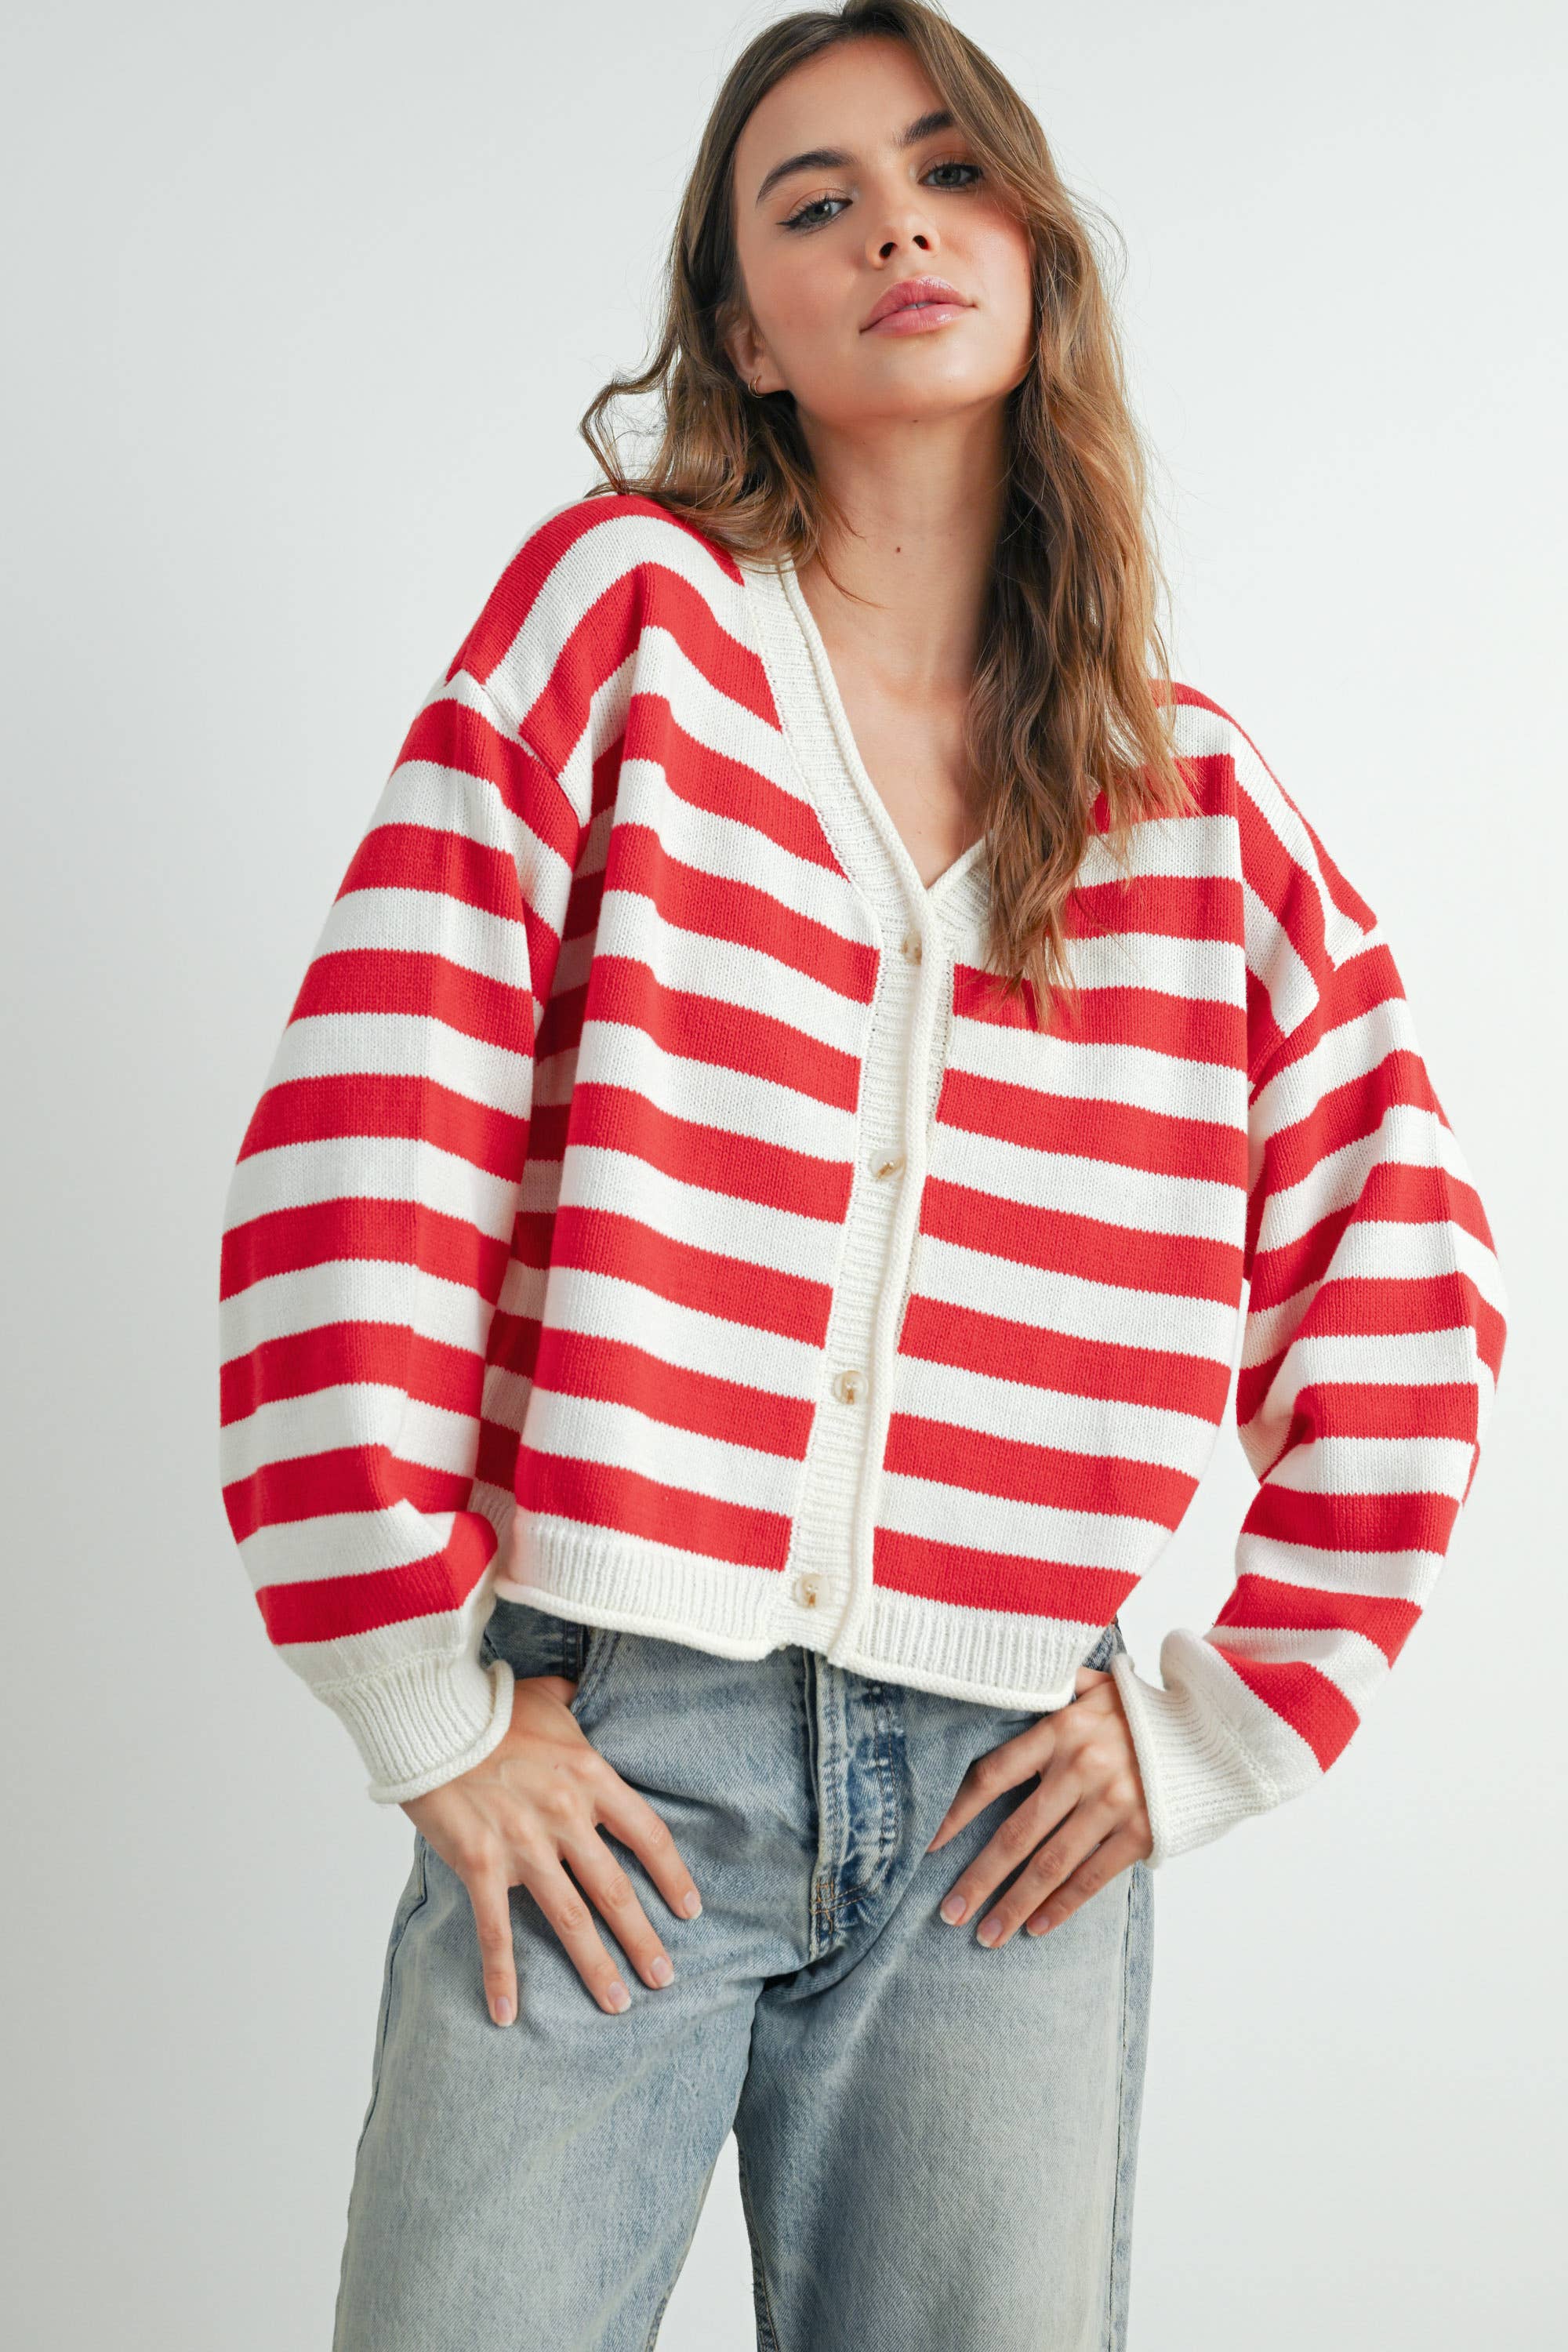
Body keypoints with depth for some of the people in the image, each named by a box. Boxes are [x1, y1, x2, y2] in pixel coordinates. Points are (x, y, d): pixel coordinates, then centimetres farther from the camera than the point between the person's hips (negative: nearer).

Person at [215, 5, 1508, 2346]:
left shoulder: (1199, 806, 7)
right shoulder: (626, 605, -1)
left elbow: (1403, 1292, 11)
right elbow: (359, 1142, -7)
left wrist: (1222, 1726, 5)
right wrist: (423, 1701, -7)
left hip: (1007, 1809, 3)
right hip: (602, 1757, -2)